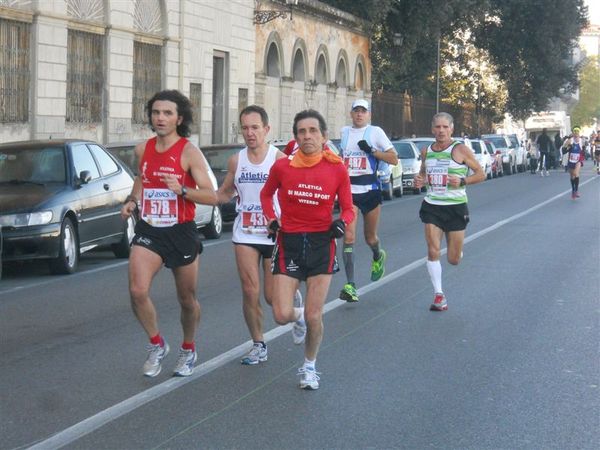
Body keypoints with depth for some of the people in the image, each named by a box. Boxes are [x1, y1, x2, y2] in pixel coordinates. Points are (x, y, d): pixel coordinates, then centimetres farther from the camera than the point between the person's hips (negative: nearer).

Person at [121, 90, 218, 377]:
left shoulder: (189, 153, -10)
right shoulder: (143, 150, 5)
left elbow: (211, 196, -14)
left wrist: (182, 190, -30)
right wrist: (132, 200, 9)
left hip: (181, 232, -3)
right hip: (148, 231, 3)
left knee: (187, 299, 10)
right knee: (137, 291, -16)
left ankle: (188, 350, 35)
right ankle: (157, 345, 7)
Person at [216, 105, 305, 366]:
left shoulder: (279, 160, -8)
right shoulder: (236, 161, 4)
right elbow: (225, 194, 16)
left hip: (275, 235, -3)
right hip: (245, 236, 3)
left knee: (273, 296, 0)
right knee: (250, 291, -3)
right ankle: (258, 345, 12)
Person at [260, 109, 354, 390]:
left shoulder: (337, 169, -5)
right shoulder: (282, 166, -5)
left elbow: (348, 208, 5)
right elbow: (266, 194, 15)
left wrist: (342, 222, -16)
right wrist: (271, 219, -2)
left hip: (321, 243, 0)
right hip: (288, 242, 0)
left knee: (314, 317, 0)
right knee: (282, 316, -8)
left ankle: (310, 367, 26)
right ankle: (297, 315, 32)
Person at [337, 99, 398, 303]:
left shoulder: (375, 132, -2)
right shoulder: (344, 132, 11)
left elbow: (394, 159, -4)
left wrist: (371, 150, -16)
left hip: (370, 190, -2)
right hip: (348, 191, 2)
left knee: (370, 238, 13)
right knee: (349, 237, -13)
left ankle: (378, 257, 50)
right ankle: (350, 285, -17)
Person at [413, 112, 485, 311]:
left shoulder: (461, 150, -7)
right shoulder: (426, 152, 5)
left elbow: (481, 174, -3)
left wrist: (462, 181, -19)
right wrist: (419, 180, -2)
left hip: (456, 207, -3)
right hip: (432, 206, 3)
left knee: (453, 260, 3)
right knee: (433, 251, -11)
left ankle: (457, 249, 42)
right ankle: (439, 295, -2)